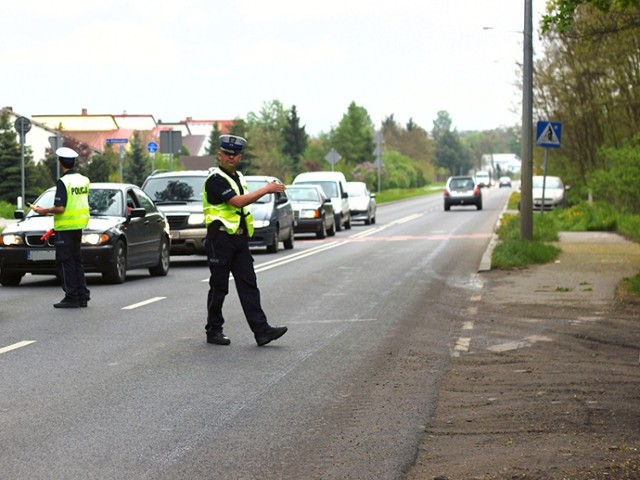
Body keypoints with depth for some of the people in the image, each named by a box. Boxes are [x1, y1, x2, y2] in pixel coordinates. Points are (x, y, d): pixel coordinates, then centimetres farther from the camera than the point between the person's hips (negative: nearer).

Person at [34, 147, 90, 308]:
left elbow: (60, 208, -22)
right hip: (79, 226, 7)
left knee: (66, 262, -2)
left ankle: (71, 297, -3)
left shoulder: (63, 182, -17)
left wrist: (45, 210, -5)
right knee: (76, 260, 15)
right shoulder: (84, 180, 7)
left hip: (65, 227, -7)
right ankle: (82, 296, 15)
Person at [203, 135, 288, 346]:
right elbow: (238, 201, -23)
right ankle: (213, 330, 12)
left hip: (240, 239, 7)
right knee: (219, 287, 1)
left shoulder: (238, 177, 16)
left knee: (248, 285, 0)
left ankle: (261, 330, -6)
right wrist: (266, 189, -20)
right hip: (220, 239, -7)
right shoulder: (215, 180, -12)